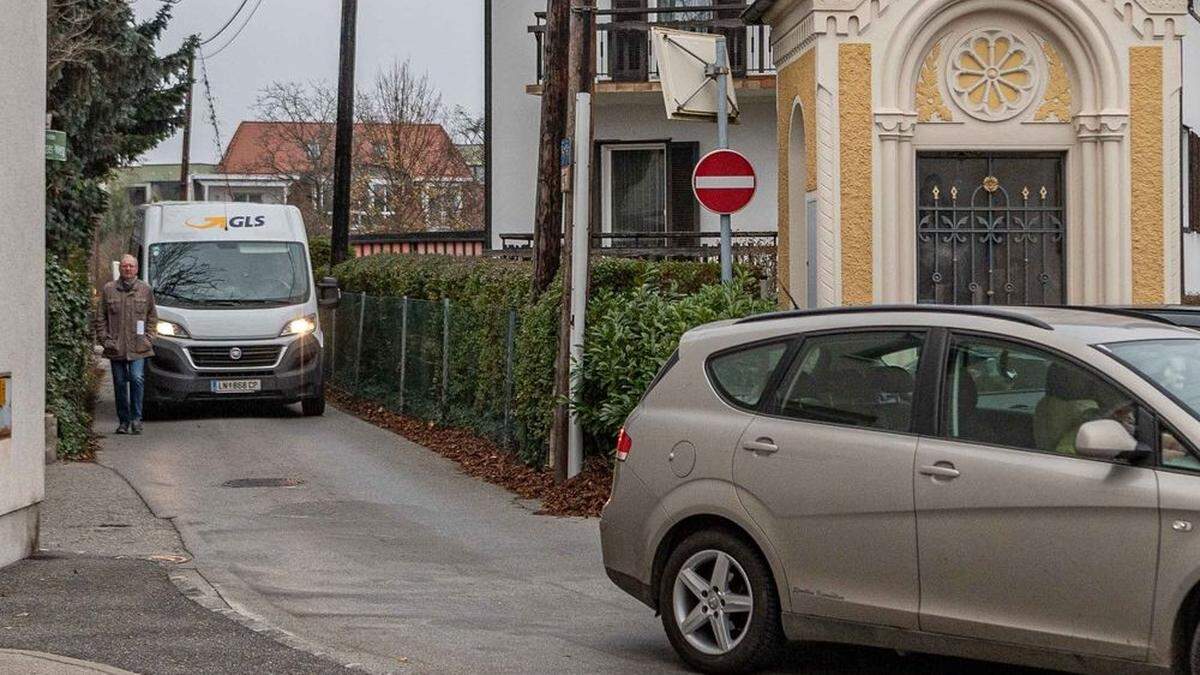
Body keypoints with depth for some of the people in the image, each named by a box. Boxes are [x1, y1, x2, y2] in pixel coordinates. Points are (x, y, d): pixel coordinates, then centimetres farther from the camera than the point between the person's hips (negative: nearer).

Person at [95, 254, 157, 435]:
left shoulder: (145, 290, 7)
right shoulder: (109, 289, 5)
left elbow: (152, 316, 13)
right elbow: (100, 318, 8)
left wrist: (147, 337, 2)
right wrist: (105, 339, -1)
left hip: (138, 347, -1)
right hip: (116, 347, 1)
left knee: (137, 379, -14)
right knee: (120, 383, 5)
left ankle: (136, 418, -5)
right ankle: (124, 420, 14)